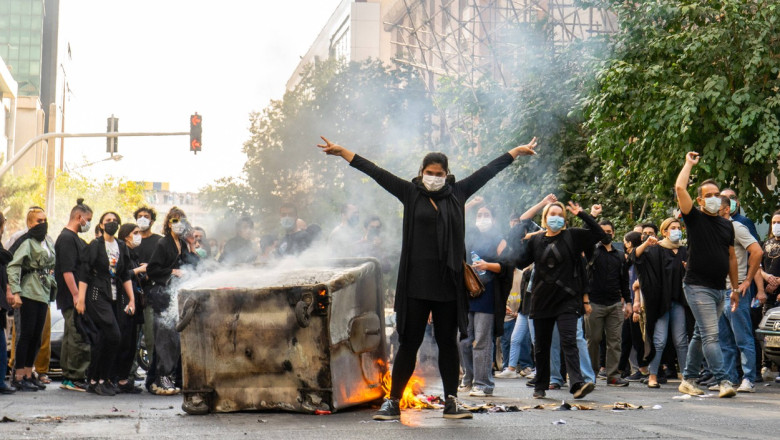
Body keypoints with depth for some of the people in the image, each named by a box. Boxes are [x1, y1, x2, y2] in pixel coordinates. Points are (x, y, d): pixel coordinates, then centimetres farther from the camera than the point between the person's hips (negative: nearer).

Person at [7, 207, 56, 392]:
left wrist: (53, 287, 15)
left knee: (37, 335, 9)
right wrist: (15, 292, -23)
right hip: (30, 292, -7)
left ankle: (28, 375, 16)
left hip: (44, 293, 7)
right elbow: (13, 266, -16)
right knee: (26, 333, -7)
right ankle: (19, 376, -3)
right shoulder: (26, 241, -8)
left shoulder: (48, 242, 15)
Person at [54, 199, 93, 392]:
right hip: (72, 298, -11)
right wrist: (76, 295, -23)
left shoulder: (74, 238, 20)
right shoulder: (67, 238, -12)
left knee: (71, 338, 12)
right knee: (79, 338, -11)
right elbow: (67, 270, -20)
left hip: (76, 298, 11)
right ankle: (75, 378, -9)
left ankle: (68, 378, 16)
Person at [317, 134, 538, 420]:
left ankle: (451, 403, 14)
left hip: (448, 284, 2)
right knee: (409, 343, -1)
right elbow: (376, 172, 3)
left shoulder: (457, 193, 9)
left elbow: (488, 171, 15)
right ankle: (393, 403, 4)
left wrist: (516, 152, 21)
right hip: (416, 283, -2)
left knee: (448, 343, 7)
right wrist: (342, 152, 1)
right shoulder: (411, 193, 5)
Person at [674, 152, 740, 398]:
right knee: (710, 335, -12)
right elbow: (680, 188, -14)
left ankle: (688, 380, 19)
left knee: (701, 335, 12)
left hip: (719, 289, 6)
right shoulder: (695, 219, -2)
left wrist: (735, 288, 16)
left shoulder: (727, 225, 14)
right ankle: (722, 381, -15)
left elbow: (731, 257, 19)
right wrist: (689, 163, -1)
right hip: (698, 287, -6)